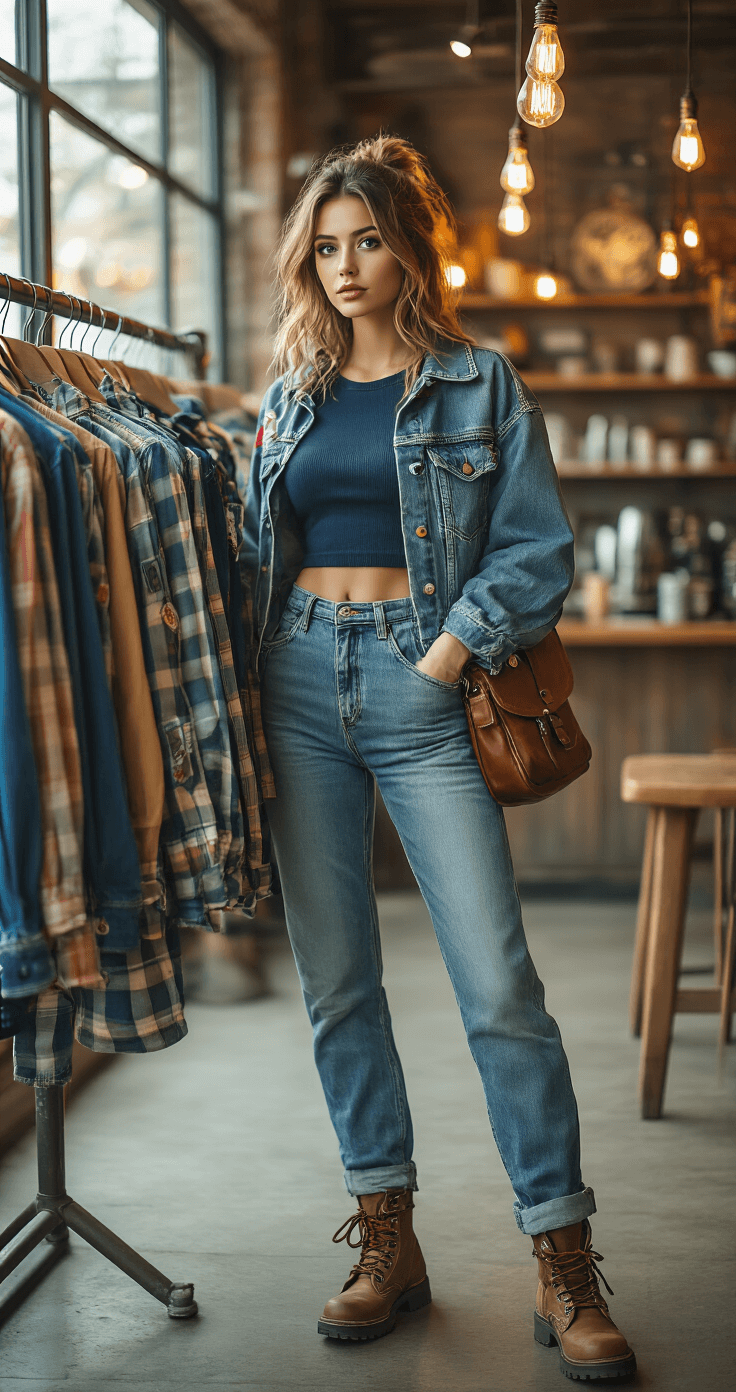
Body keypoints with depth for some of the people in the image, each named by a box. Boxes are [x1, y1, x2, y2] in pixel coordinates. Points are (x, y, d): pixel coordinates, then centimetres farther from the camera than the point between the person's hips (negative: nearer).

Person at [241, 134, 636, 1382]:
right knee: (335, 980, 5)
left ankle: (564, 1267, 0)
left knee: (498, 984, -9)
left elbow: (539, 551, -1)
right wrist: (251, 673, 3)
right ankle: (386, 1240, 16)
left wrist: (443, 659, -10)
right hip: (301, 683, 4)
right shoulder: (290, 398, 15)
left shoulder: (481, 385, 4)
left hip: (423, 684, -4)